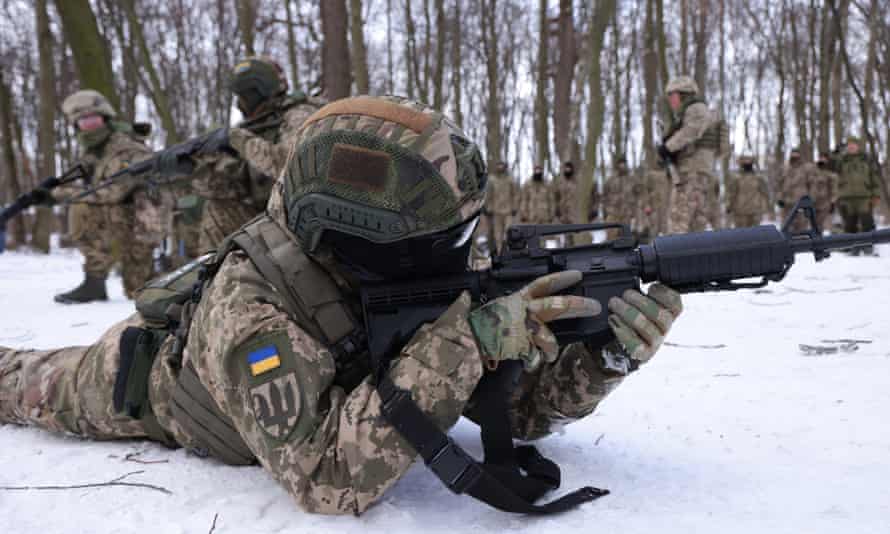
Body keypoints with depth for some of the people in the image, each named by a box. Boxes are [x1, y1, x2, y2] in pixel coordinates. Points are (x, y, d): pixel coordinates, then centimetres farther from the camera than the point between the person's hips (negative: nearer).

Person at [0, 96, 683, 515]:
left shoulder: (413, 277, -29)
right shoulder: (253, 307, -47)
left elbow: (516, 408, -23)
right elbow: (328, 481, -52)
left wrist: (606, 355, -42)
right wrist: (464, 343, -57)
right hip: (140, 382, -3)